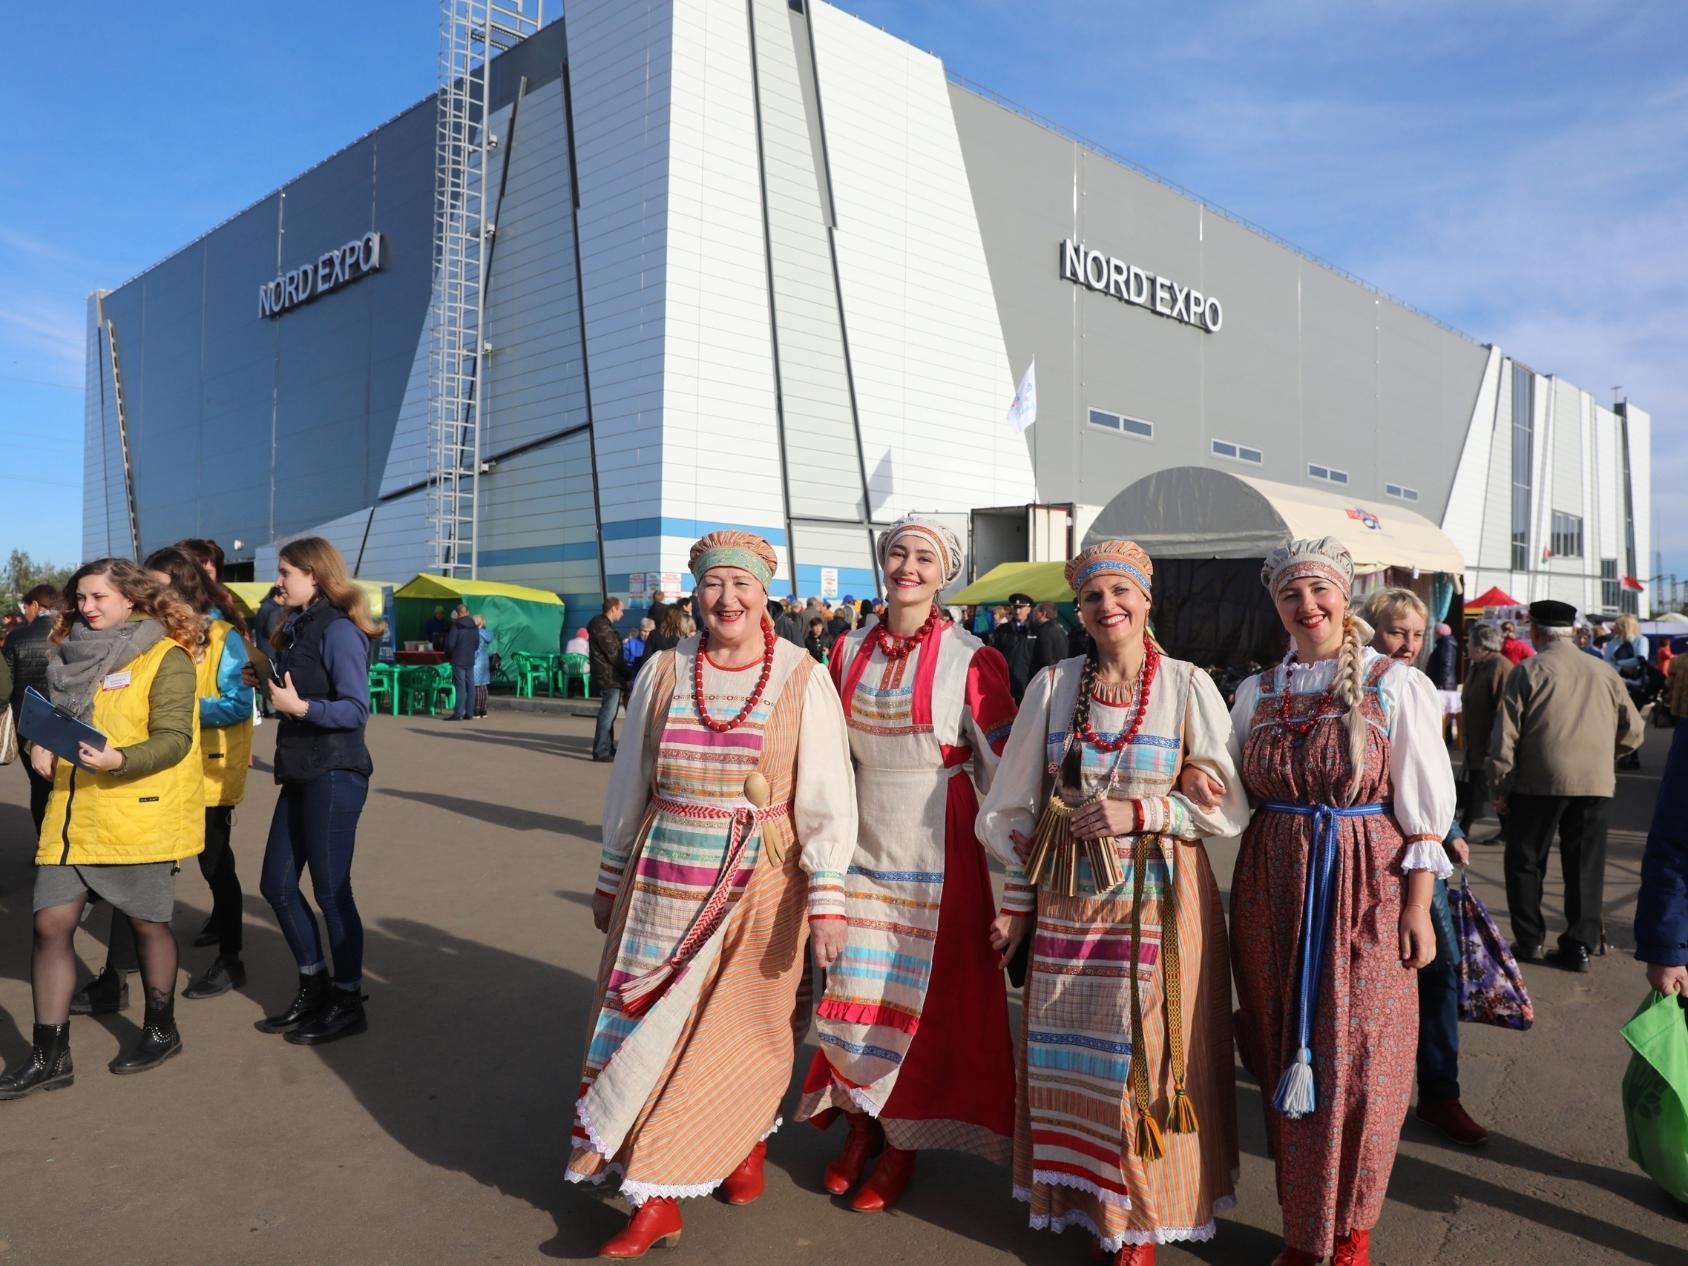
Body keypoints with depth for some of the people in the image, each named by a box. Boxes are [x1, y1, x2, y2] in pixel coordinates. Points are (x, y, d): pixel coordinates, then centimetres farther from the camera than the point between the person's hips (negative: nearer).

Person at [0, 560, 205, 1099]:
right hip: (71, 811, 6)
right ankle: (49, 1056, 12)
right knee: (51, 922, 1)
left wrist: (119, 760, -30)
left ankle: (161, 1031, 27)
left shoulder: (166, 656, -7)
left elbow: (174, 739, -14)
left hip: (139, 812, -5)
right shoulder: (72, 654, 12)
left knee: (147, 922, 7)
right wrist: (43, 745, 0)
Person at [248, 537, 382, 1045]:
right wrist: (267, 682, 4)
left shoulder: (338, 630, -14)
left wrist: (299, 707, -30)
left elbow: (356, 710, -19)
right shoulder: (298, 627, 14)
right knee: (276, 884, 14)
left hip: (334, 774, -9)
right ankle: (314, 986, 28)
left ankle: (348, 1003, 15)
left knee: (331, 890, 0)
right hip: (300, 773, 9)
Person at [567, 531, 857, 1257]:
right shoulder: (663, 673, 2)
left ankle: (747, 1140, 38)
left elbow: (827, 797, -9)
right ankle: (656, 1200, 22)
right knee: (651, 1028, 6)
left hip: (758, 884, -2)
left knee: (743, 1029, 9)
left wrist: (827, 899, -16)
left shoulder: (803, 681, -7)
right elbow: (628, 784, 9)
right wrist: (611, 879, 13)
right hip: (664, 881, 3)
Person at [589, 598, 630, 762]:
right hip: (609, 676, -11)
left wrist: (624, 672, 10)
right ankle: (601, 751, -8)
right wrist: (626, 673, -10)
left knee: (609, 712, 16)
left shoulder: (604, 624, 19)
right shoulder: (602, 626, -14)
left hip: (610, 676, 11)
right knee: (608, 712, -9)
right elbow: (612, 653, -17)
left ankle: (607, 747, 25)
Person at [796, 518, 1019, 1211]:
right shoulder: (849, 650, 4)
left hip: (936, 851, -4)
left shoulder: (970, 659, -10)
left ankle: (902, 1144, 28)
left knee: (922, 996, 7)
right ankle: (861, 1121, 35)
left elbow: (1004, 766, -8)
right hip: (863, 843, 4)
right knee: (852, 994, 11)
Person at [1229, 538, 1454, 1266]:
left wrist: (1417, 909, -8)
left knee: (1361, 1063, 4)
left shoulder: (1398, 687, -3)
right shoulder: (1256, 693, 7)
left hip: (1366, 889, -3)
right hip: (1273, 890, 3)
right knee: (1287, 1059, 10)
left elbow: (1424, 810, -3)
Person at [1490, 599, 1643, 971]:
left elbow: (1505, 735, -7)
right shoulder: (1605, 672, 8)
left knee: (1526, 861, 11)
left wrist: (1501, 786, 0)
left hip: (1539, 782, -3)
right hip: (1596, 783, 3)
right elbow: (1633, 732, 12)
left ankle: (1529, 941, 14)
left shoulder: (1528, 671, -3)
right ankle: (1580, 946, 12)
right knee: (1586, 866, 10)